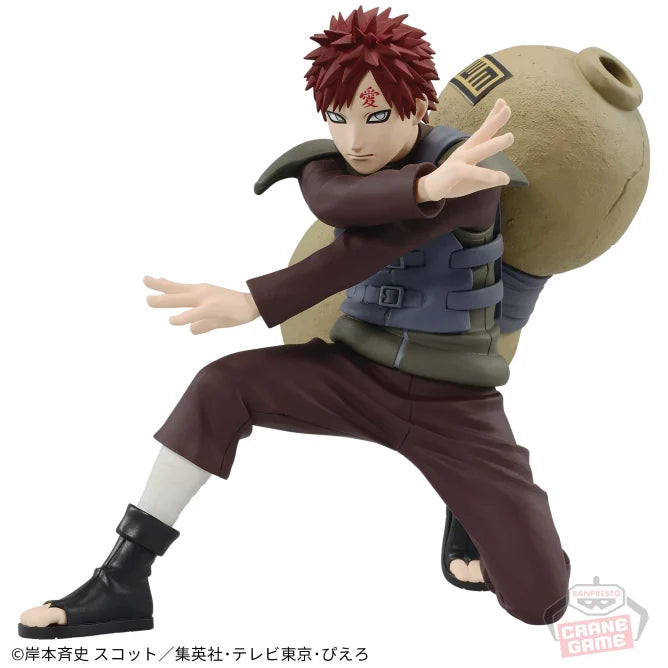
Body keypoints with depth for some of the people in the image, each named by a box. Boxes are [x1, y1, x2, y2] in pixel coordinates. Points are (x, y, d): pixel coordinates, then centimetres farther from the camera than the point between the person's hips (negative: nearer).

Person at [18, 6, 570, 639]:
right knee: (220, 385, -23)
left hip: (452, 402, -3)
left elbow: (372, 247, -30)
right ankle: (123, 582, -14)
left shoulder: (471, 169, -18)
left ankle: (500, 513, 25)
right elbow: (333, 203, -31)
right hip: (361, 371, 4)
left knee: (539, 600, -12)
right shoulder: (328, 163, -4)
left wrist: (253, 302, -36)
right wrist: (428, 184, -48)